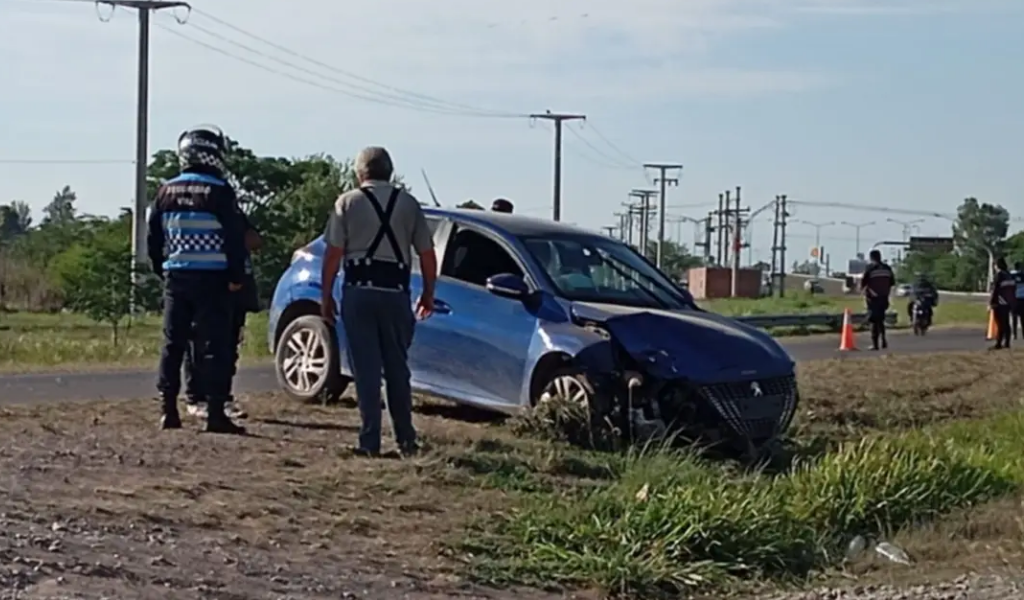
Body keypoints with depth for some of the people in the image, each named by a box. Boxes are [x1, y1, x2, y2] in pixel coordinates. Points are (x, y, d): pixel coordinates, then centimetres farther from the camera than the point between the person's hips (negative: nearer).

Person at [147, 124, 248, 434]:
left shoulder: (167, 191, 7)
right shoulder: (219, 191, -10)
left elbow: (153, 237, 12)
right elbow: (235, 238, -11)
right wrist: (237, 276, -4)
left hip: (175, 278, 5)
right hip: (212, 279, -5)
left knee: (173, 344, 11)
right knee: (215, 346, -3)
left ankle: (168, 409, 11)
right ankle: (215, 413, -5)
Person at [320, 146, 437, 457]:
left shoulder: (348, 202, 1)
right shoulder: (409, 204, 7)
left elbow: (333, 252, -5)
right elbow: (427, 253, 7)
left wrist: (326, 295, 1)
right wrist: (428, 293, 18)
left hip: (359, 291, -2)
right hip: (395, 291, 2)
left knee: (366, 368, 1)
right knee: (397, 367, 13)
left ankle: (370, 441, -2)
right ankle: (406, 440, 17)